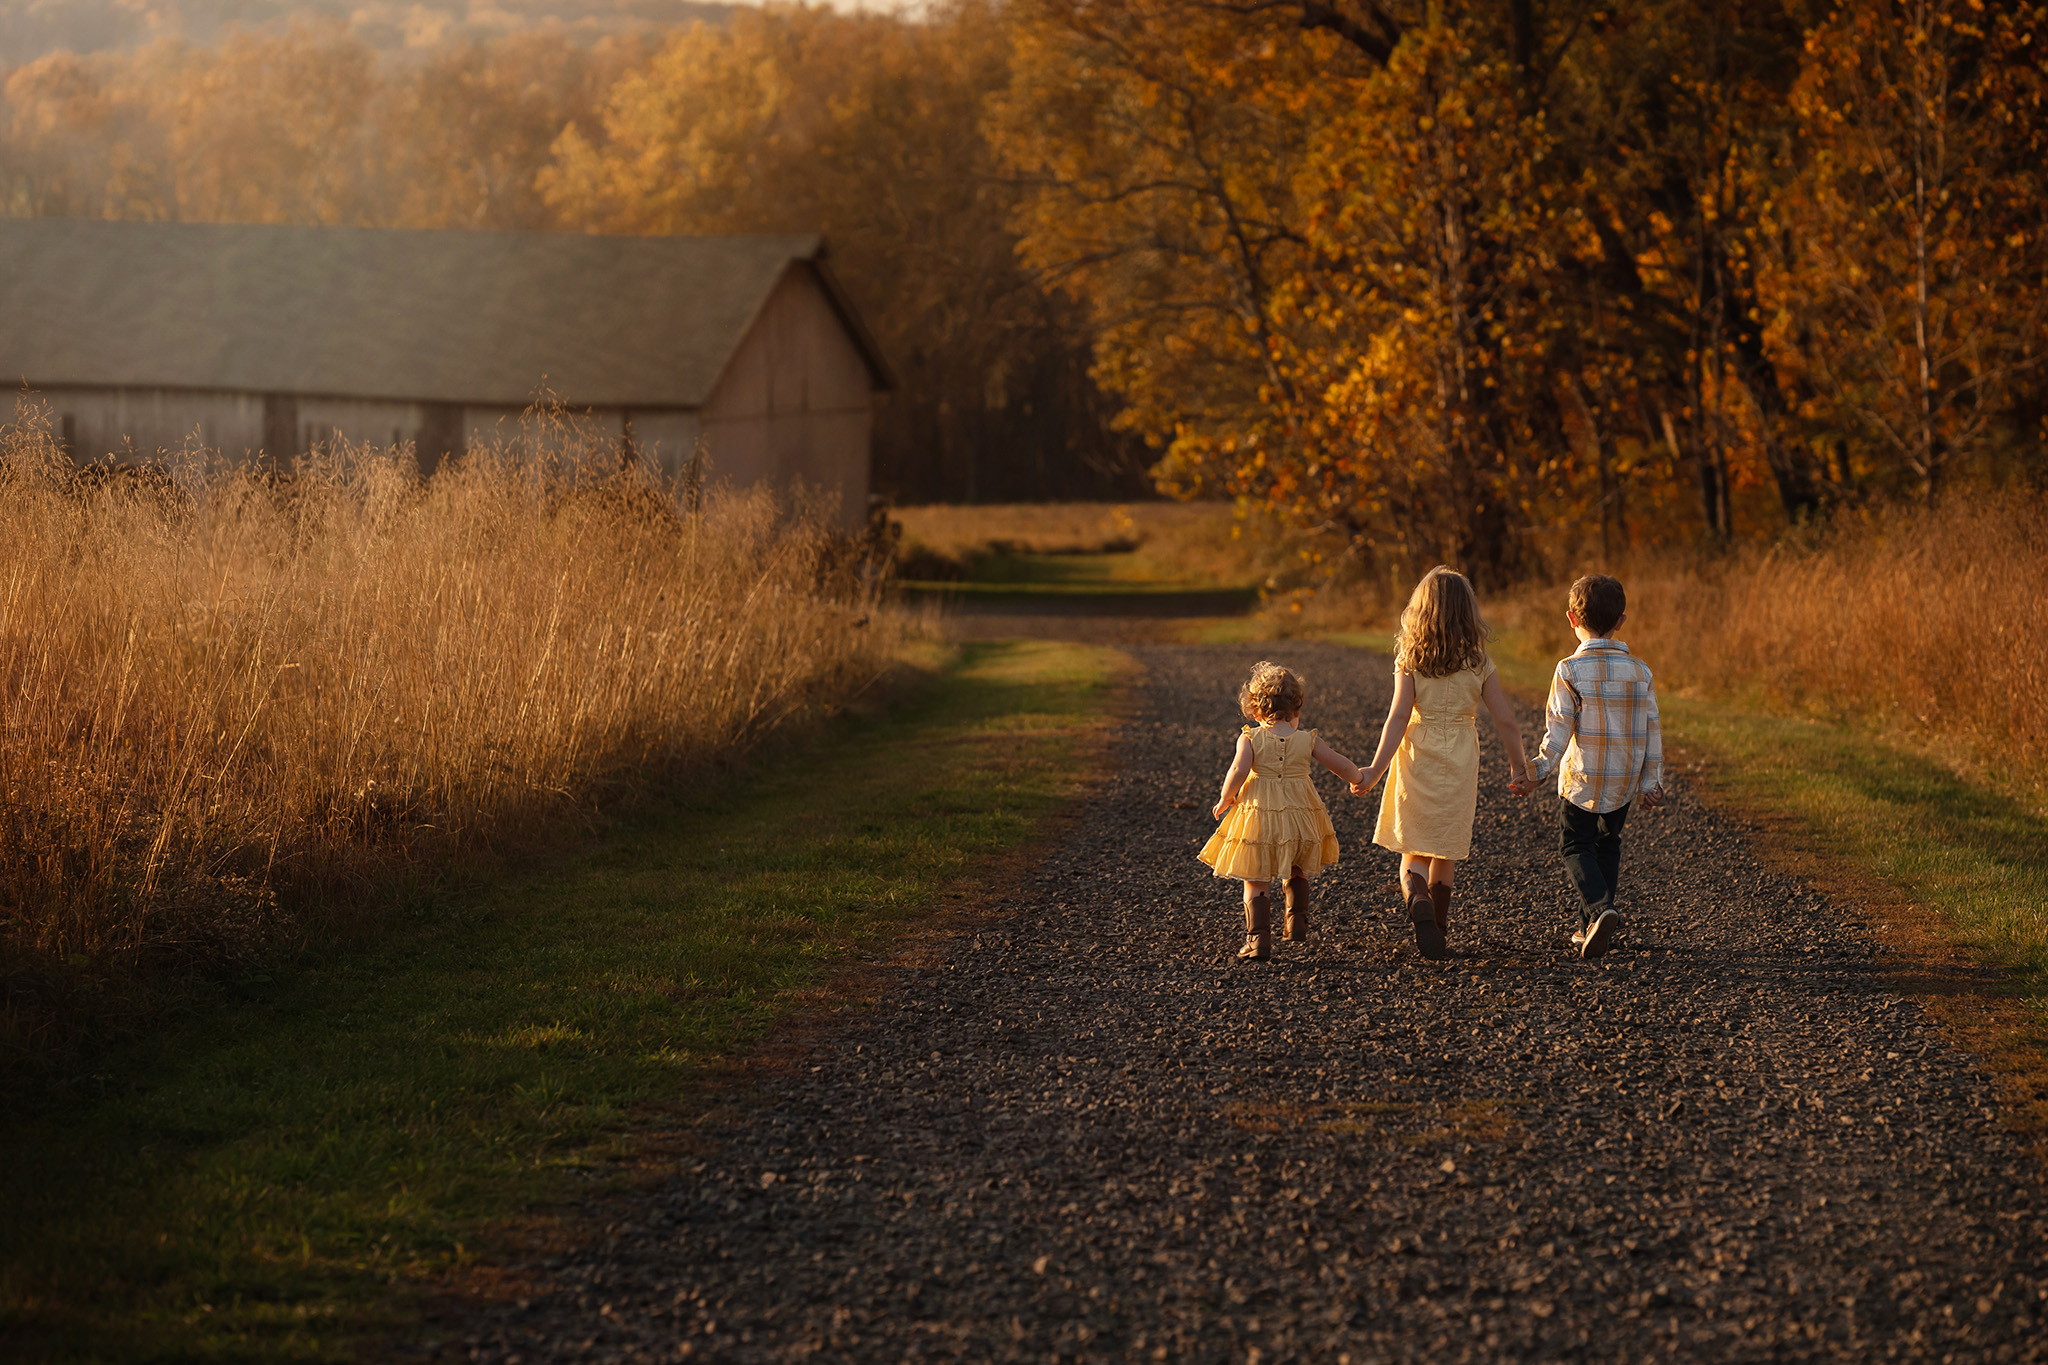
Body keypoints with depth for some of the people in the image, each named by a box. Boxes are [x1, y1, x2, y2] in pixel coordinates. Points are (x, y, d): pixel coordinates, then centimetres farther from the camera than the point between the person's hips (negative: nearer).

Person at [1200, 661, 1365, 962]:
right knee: (1297, 874, 28)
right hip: (1298, 818, 2)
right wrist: (1358, 778, 26)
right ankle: (1297, 923, 30)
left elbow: (1238, 772, -16)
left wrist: (1225, 800, 1)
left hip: (1258, 817, -2)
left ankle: (1259, 939, -4)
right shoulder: (1308, 740, -1)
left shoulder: (1250, 738, -6)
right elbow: (1342, 766, 5)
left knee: (1255, 883, 4)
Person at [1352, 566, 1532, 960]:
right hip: (1460, 761, 1)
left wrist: (1375, 769, -11)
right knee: (1445, 852, 16)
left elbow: (1398, 717, -13)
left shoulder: (1409, 659, -6)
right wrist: (1518, 765, 14)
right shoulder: (1478, 663, -2)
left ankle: (1417, 899, -24)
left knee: (1414, 851, 6)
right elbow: (1506, 720, 0)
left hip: (1417, 757, -1)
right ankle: (1439, 929, 18)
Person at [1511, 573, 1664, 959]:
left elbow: (1559, 728, -14)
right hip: (1625, 780, 4)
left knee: (1576, 845, 9)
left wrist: (1539, 770, -5)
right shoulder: (1639, 671, -1)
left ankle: (1600, 908, -16)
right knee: (1607, 844, 20)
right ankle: (1591, 928, 20)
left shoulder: (1570, 670, -13)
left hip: (1581, 780, -4)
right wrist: (1652, 780, 9)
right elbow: (1651, 730, 2)